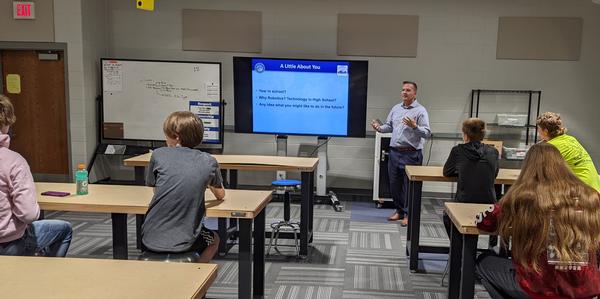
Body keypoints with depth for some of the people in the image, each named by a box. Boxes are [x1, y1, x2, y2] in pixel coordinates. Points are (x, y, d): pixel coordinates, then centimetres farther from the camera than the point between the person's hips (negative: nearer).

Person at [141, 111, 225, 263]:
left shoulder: (158, 155, -4)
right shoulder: (209, 162, -3)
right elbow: (220, 195, 16)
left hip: (150, 240, 2)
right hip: (182, 243, -1)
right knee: (214, 240, 31)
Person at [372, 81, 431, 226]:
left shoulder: (420, 111, -7)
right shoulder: (396, 108, 13)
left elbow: (427, 133, -14)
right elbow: (389, 126, 16)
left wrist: (414, 126, -30)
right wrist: (379, 128, -4)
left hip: (411, 154, -6)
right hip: (394, 152, 6)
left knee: (410, 186, 1)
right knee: (394, 184, 13)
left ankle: (408, 214, 13)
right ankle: (399, 210, 29)